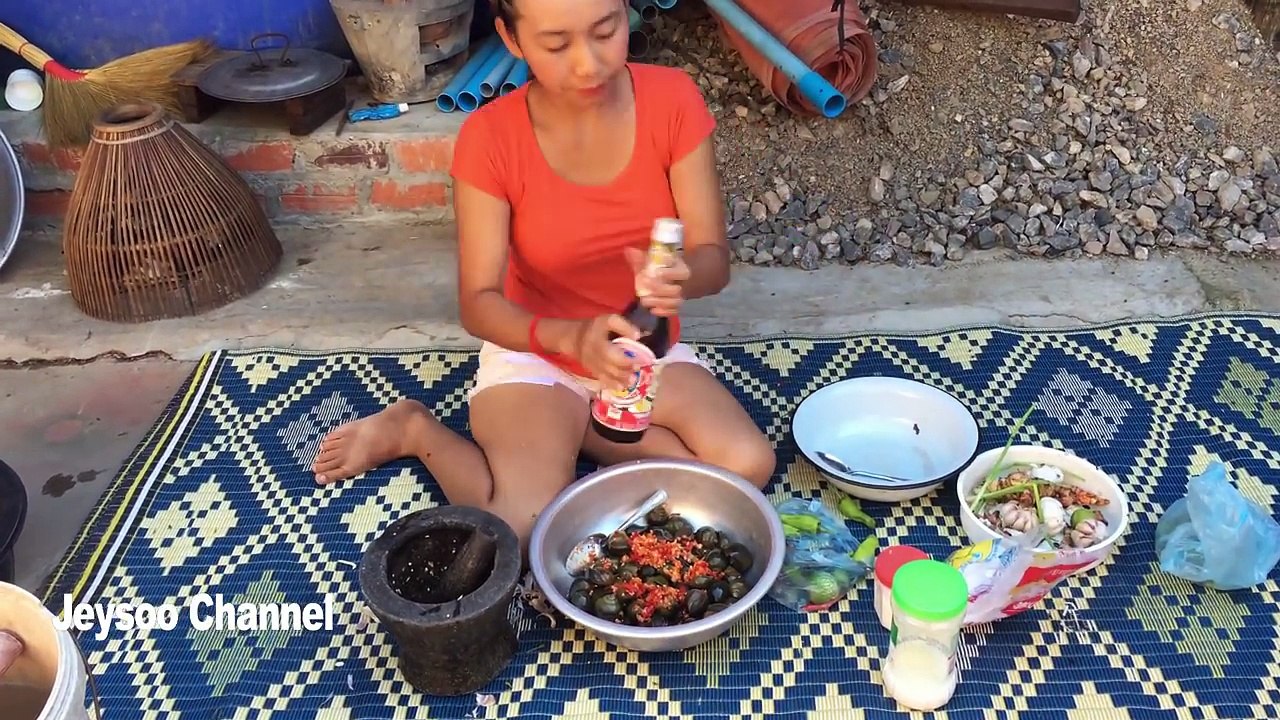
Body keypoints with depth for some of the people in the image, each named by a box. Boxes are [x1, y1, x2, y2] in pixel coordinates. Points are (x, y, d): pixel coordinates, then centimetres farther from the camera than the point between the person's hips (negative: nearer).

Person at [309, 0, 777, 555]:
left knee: (748, 467, -21)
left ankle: (567, 429, 0)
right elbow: (478, 304, -19)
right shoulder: (490, 137, -19)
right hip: (536, 355, -3)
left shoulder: (673, 99, -15)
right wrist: (570, 337, -39)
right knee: (520, 538, -25)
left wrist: (681, 277, -40)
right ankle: (415, 430, 5)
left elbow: (713, 258, -15)